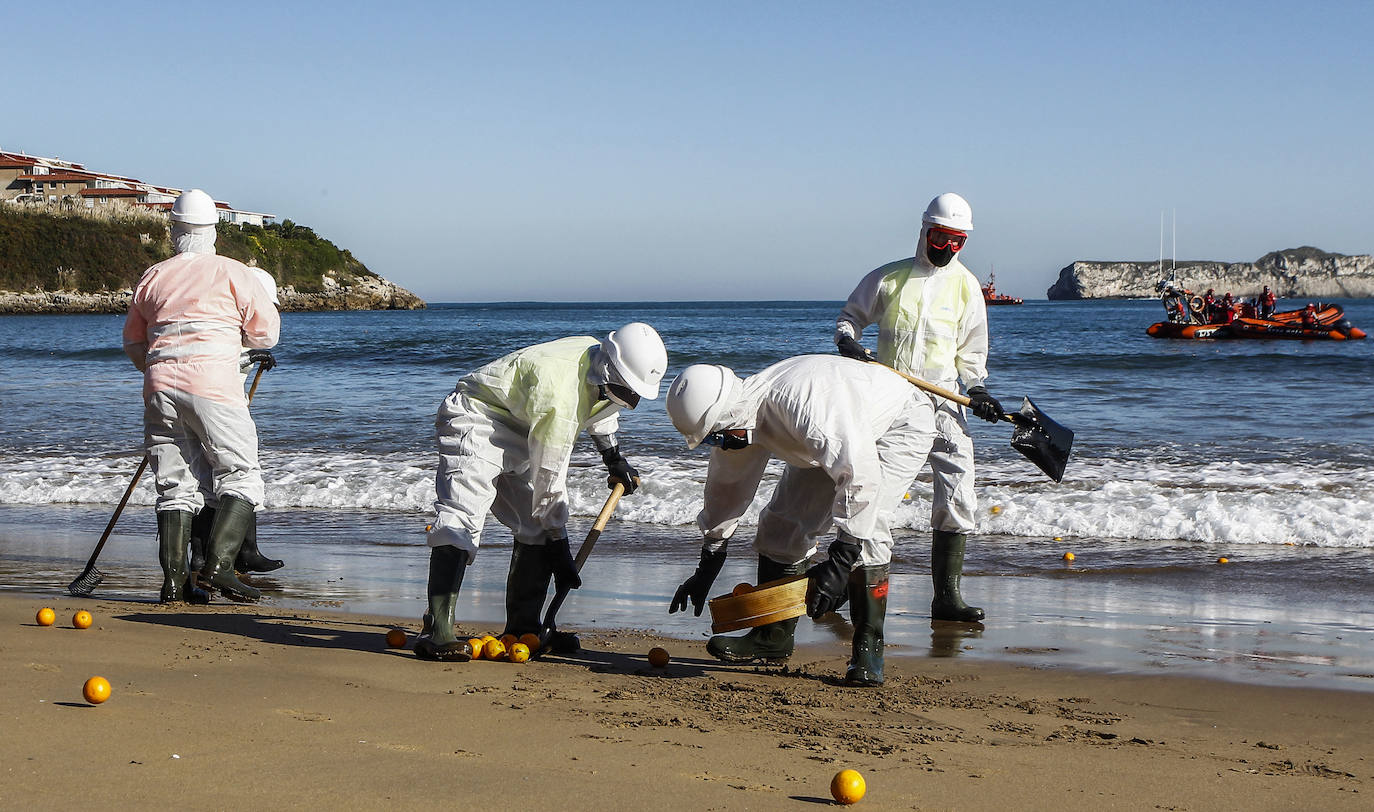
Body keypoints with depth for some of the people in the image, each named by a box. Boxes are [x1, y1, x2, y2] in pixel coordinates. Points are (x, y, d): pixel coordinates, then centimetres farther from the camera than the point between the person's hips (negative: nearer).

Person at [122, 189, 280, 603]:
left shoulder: (152, 278, 16)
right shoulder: (232, 272, 4)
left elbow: (133, 343, 24)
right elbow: (266, 332, 6)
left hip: (160, 386, 4)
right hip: (212, 383, -4)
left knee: (175, 484, 8)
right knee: (241, 475, 2)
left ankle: (173, 580, 2)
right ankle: (218, 563, -13)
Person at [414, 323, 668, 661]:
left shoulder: (595, 355, -6)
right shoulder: (558, 395, -33)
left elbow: (600, 408, 23)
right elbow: (548, 479, -28)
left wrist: (614, 458, 24)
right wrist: (559, 548, -22)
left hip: (517, 435, 10)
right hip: (474, 421, -10)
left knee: (536, 527, 5)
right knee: (462, 518, -26)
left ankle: (522, 627, 12)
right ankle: (437, 631, -32)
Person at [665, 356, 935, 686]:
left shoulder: (799, 402, -42)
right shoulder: (738, 423, -16)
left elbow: (860, 477, -44)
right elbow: (726, 489, 1)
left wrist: (840, 563, -46)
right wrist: (705, 571, 5)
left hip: (901, 424, -8)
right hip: (833, 444, 8)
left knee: (864, 526, -26)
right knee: (782, 521, 2)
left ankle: (868, 648, -17)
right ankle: (773, 636, 16)